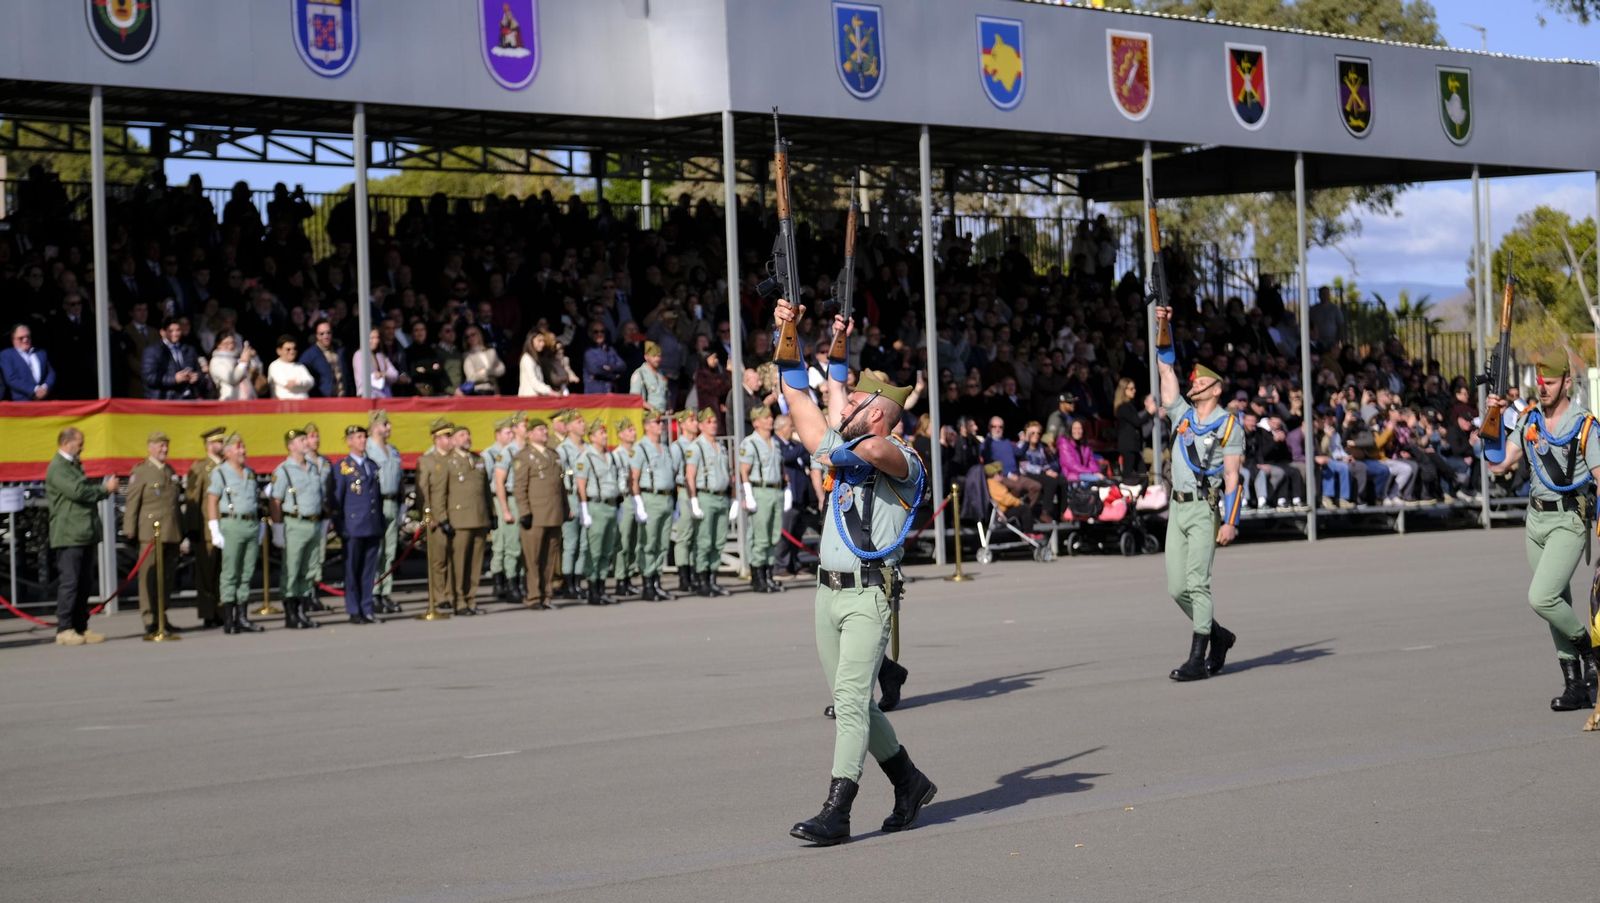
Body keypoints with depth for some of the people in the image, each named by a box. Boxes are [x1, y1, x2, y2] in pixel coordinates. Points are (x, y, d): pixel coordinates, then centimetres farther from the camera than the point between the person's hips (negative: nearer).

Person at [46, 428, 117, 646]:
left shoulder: (74, 466, 21)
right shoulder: (57, 468, -9)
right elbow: (77, 491, -19)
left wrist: (104, 488, 7)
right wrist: (105, 489, -8)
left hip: (85, 534, 9)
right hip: (69, 535, -9)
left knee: (84, 583, 9)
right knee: (69, 582, -8)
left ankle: (81, 628, 13)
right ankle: (64, 630, -6)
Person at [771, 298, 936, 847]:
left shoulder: (901, 462, -7)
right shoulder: (842, 448, 16)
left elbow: (873, 447, -32)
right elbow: (799, 397, 24)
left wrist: (834, 453, -13)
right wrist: (788, 335, 21)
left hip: (870, 592, -8)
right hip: (830, 590, 8)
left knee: (850, 696, -16)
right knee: (849, 701, 11)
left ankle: (836, 812, -19)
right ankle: (910, 783, 28)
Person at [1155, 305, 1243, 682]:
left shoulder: (1228, 425, -1)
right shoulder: (1183, 414, 16)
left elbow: (1232, 477, -8)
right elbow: (1166, 370, 16)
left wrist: (1230, 522, -16)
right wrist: (1163, 326, 8)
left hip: (1206, 509, -6)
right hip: (1178, 507, 7)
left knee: (1197, 583, -13)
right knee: (1176, 588, 5)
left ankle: (1197, 658, -12)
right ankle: (1218, 636, 23)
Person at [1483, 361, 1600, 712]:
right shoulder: (1528, 420, 6)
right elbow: (1498, 464, 3)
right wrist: (1492, 420, -7)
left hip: (1569, 521, -6)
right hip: (1536, 519, 6)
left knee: (1541, 597, -18)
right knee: (1557, 604, 10)